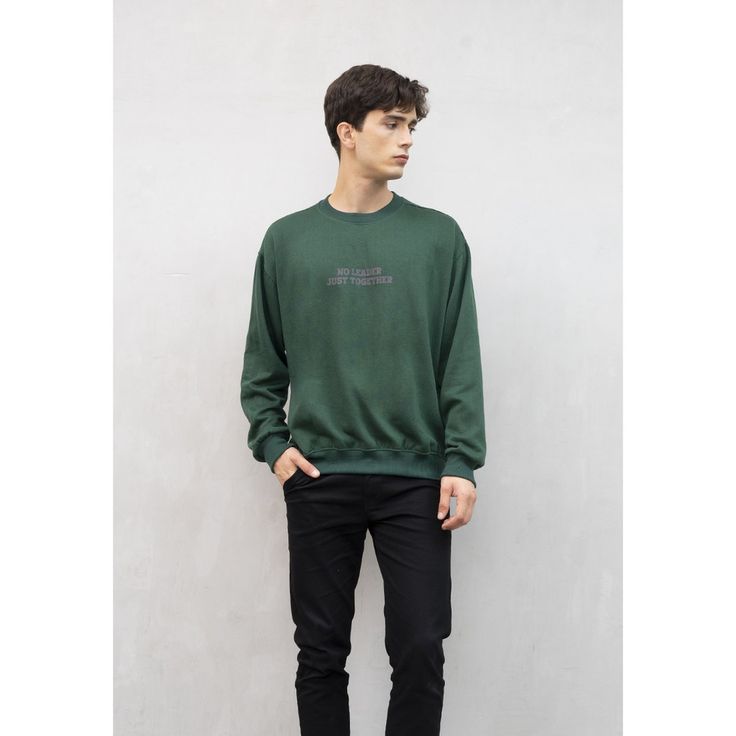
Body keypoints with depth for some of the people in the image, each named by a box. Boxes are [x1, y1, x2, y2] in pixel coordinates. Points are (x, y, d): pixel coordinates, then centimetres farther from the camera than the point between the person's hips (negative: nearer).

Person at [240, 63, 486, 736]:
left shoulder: (438, 237, 4)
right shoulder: (288, 240, 6)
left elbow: (462, 361, 1)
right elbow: (263, 361, 11)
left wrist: (461, 462, -6)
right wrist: (272, 442, -1)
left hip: (415, 478, 0)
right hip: (319, 479, 1)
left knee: (421, 651, 0)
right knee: (321, 654, 8)